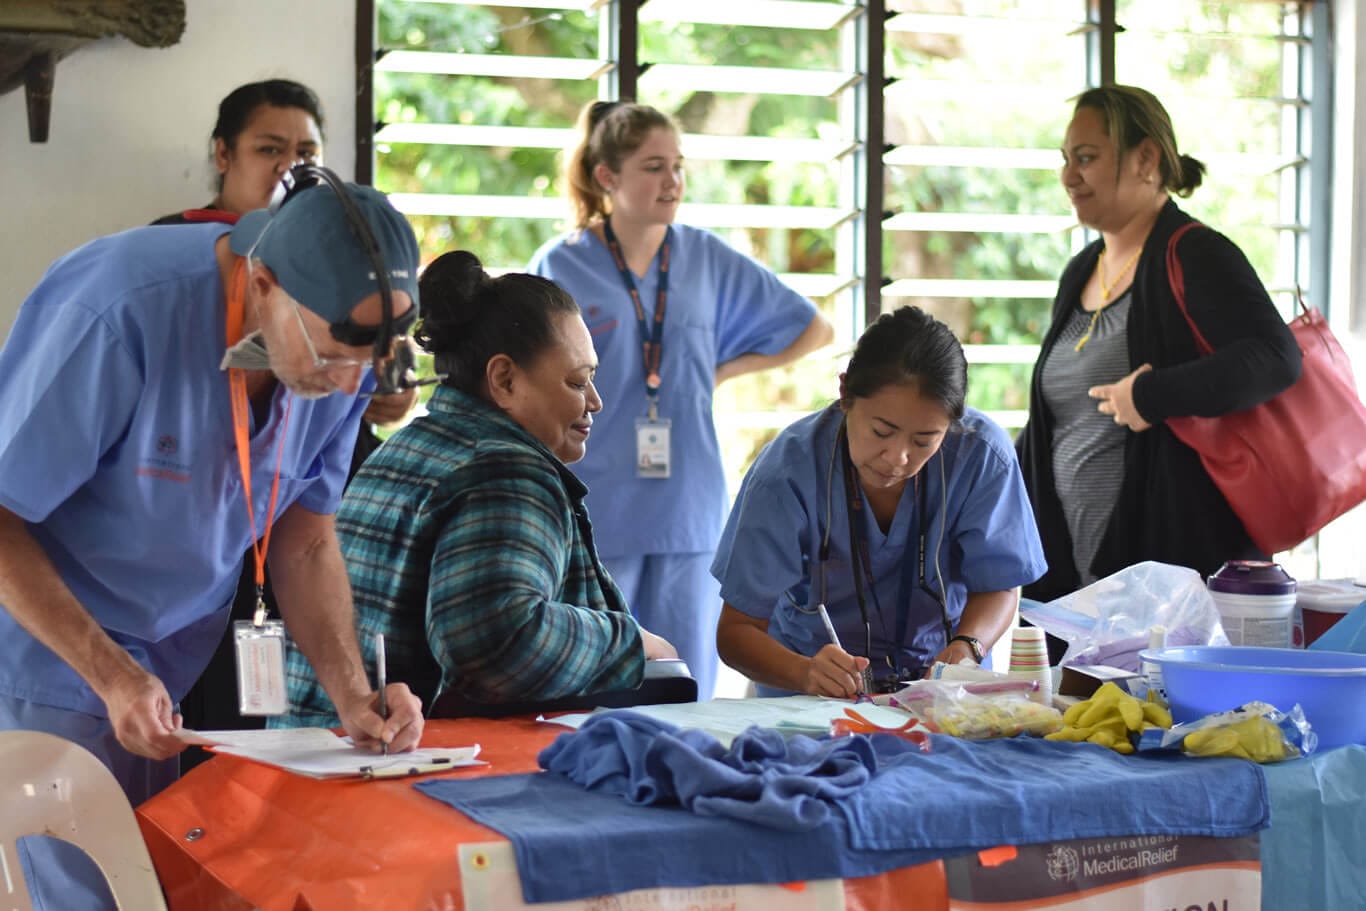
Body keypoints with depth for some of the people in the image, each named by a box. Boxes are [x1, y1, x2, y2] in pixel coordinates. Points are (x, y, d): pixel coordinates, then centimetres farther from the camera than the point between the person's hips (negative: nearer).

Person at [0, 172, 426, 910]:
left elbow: (305, 539, 3)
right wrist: (114, 677, -25)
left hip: (197, 678, 6)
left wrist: (353, 696, -10)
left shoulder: (343, 357, -8)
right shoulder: (121, 317, -28)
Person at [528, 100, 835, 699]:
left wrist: (723, 370, 7)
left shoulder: (707, 260, 8)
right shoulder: (560, 268, 0)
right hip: (594, 512, -3)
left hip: (687, 511, 3)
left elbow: (814, 330, 17)